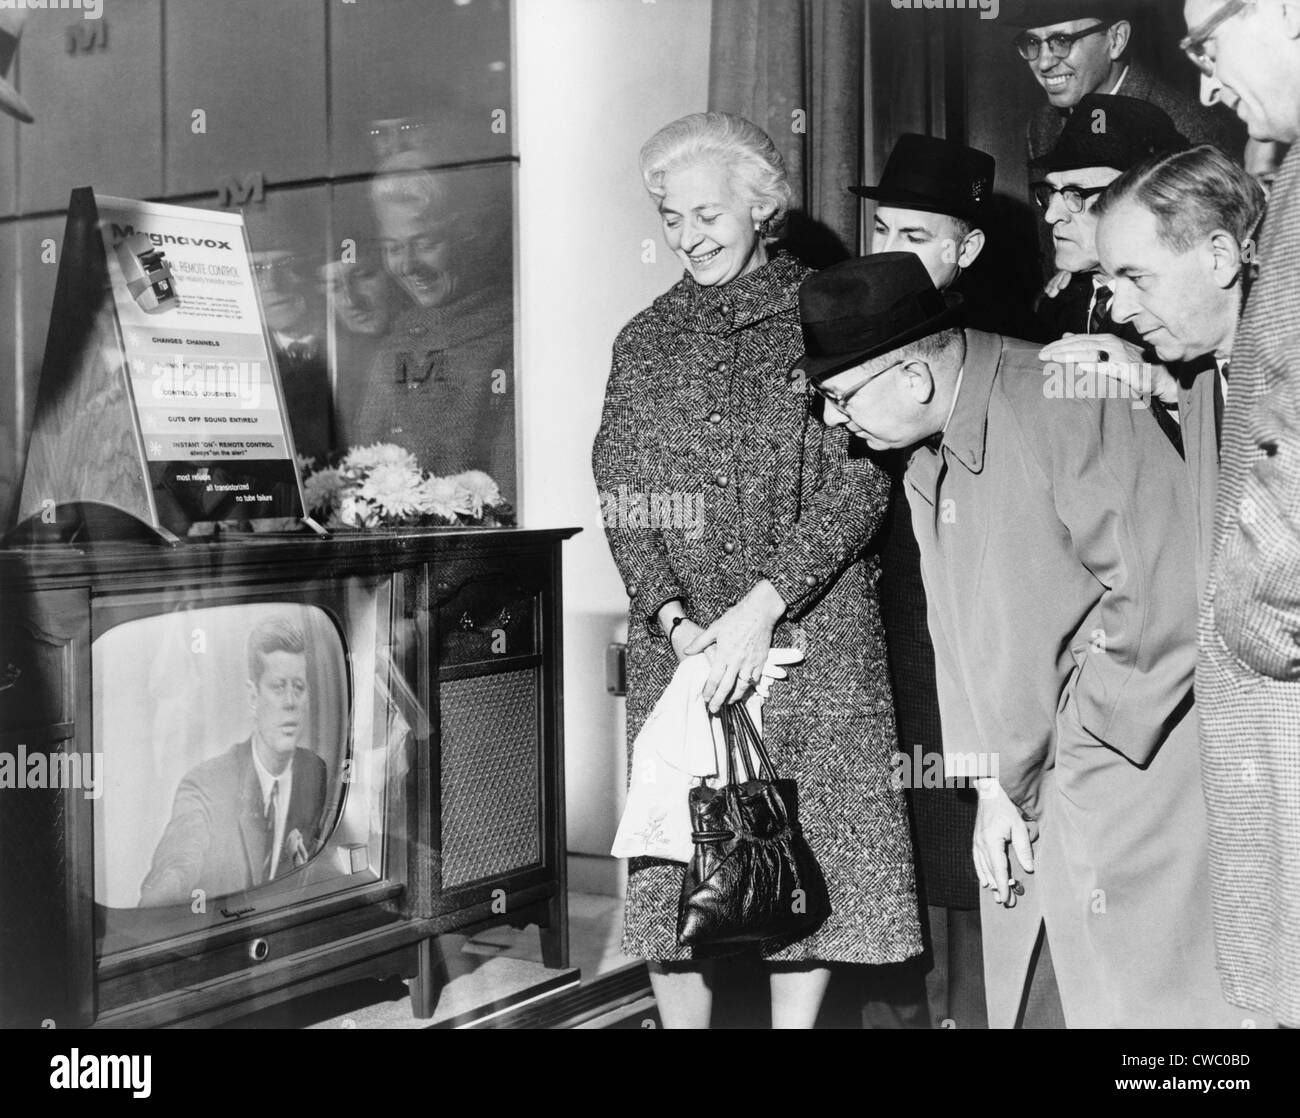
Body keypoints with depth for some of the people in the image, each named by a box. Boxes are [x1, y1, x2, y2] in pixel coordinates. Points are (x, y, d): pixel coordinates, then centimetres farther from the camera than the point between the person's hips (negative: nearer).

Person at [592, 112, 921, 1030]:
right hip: (677, 637, 3)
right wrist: (672, 616, -10)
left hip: (812, 634, -2)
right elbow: (622, 500, 6)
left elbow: (859, 486, -6)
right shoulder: (645, 341, 13)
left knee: (809, 849, -1)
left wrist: (762, 606, -15)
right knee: (672, 857, 0)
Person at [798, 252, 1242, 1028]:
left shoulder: (1066, 409, -20)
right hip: (1032, 789, 8)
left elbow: (1167, 596, -23)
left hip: (1134, 754, -8)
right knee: (1018, 991, 13)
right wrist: (990, 784, 6)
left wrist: (1077, 741, -13)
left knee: (1134, 998, -2)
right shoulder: (926, 455, 7)